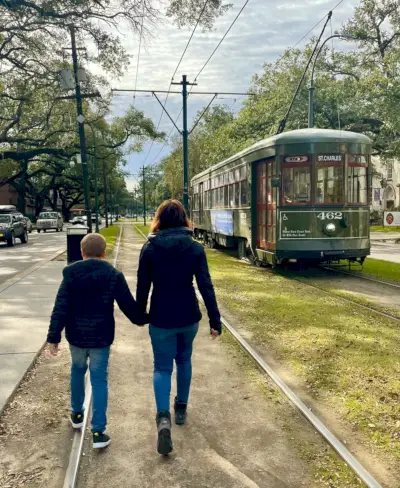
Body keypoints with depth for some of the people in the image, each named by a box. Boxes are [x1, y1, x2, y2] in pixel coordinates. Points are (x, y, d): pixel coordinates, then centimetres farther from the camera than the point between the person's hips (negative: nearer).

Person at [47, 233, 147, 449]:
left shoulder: (71, 274, -6)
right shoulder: (114, 275, -8)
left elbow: (61, 307, -10)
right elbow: (128, 305, -3)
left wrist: (54, 336, -6)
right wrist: (142, 319, 15)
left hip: (76, 335, 2)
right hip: (101, 337, -2)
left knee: (77, 370, 25)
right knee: (99, 380, 5)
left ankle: (77, 414, 39)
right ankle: (98, 432, 4)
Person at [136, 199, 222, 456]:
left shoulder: (149, 248, -7)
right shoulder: (195, 248, -7)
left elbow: (143, 286, -2)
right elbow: (206, 286, -9)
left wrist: (140, 314, 14)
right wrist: (215, 320, -4)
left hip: (161, 318, -1)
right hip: (188, 316, 2)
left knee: (163, 367, 8)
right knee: (184, 360, 24)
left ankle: (163, 417, -11)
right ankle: (181, 408, 34)